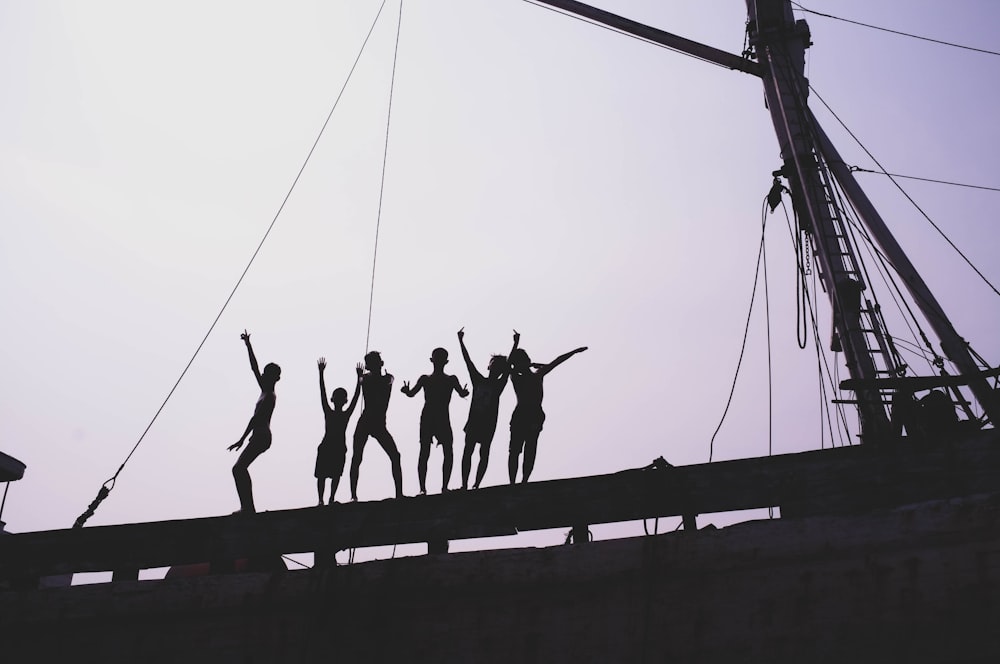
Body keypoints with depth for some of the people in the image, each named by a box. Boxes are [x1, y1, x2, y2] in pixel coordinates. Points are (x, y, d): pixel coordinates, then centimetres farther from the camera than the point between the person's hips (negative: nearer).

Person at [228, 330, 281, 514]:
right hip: (260, 437, 10)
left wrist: (242, 439, -19)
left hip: (261, 437, -10)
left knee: (239, 468, -14)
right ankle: (248, 507, 10)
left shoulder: (269, 397, -12)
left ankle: (248, 507, -18)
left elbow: (255, 418, -17)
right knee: (240, 468, 11)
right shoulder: (265, 392, 13)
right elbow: (254, 368, 18)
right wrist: (248, 346, 19)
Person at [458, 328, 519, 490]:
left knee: (484, 454, -2)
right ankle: (464, 484, -3)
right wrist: (461, 341, 2)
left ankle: (476, 485, -1)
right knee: (467, 452, -3)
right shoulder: (478, 380, 8)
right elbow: (468, 361, 5)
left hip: (488, 423, -1)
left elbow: (508, 365, -4)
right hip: (474, 420, 1)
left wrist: (515, 344, -11)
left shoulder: (499, 385, 3)